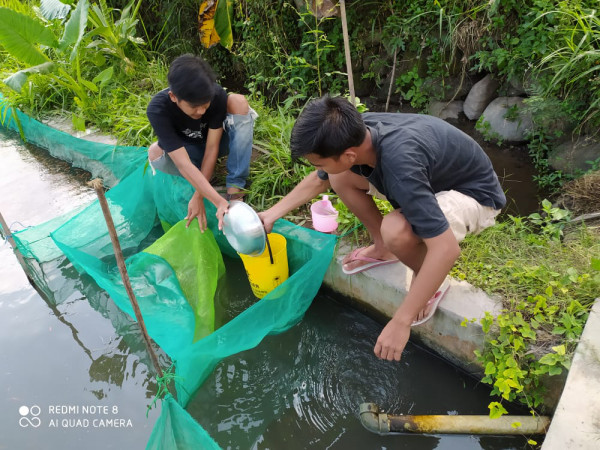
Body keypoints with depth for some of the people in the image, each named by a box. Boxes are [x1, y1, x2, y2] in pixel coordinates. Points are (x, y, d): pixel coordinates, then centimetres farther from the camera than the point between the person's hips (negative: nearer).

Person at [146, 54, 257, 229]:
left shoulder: (217, 95, -29)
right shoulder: (157, 109, -33)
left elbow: (212, 147, -26)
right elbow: (183, 164, -40)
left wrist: (198, 196, -31)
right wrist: (220, 202, -48)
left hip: (216, 142, 1)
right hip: (190, 149, -1)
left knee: (238, 101, -28)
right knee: (155, 153, -34)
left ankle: (235, 188, -27)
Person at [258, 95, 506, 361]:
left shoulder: (399, 165, -41)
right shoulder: (354, 132, -17)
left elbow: (446, 249, -40)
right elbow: (318, 180, 4)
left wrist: (400, 322, -36)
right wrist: (272, 214, 4)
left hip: (474, 193, -7)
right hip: (431, 178, 7)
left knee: (396, 230, -36)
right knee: (340, 177, -5)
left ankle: (427, 281, -2)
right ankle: (383, 249, 14)